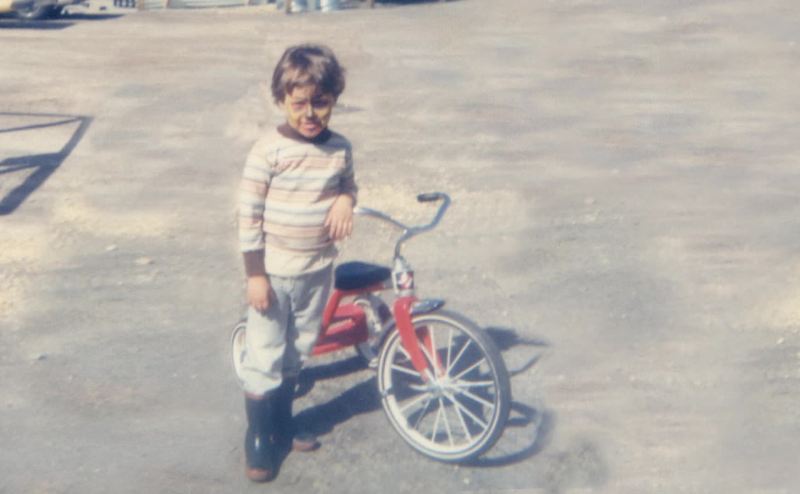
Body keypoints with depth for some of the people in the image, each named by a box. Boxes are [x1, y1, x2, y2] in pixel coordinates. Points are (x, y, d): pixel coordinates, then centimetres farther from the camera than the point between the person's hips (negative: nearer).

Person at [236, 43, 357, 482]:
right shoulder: (268, 150, -15)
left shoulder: (339, 149, -2)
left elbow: (348, 184, 17)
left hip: (317, 270, 5)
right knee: (263, 359, 4)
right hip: (273, 273, -5)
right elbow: (249, 214, -12)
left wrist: (346, 200, -9)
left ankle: (282, 427, 37)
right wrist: (255, 274, -13)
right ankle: (257, 442, 20)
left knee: (295, 354, 19)